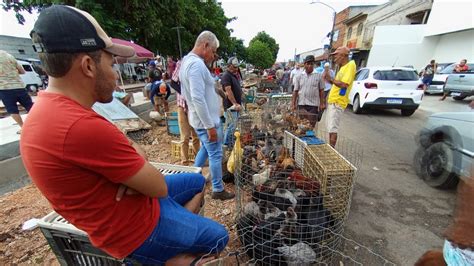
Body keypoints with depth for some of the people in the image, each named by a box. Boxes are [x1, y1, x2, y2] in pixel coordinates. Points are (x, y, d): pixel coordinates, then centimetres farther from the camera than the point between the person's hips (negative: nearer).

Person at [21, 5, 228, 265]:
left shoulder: (50, 110, -1)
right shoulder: (82, 125, -35)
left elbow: (129, 148, 3)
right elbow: (159, 187, -25)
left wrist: (134, 171, -17)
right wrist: (139, 162, -6)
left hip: (131, 201, 8)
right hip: (137, 229, -8)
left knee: (198, 182, 24)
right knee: (218, 237, 12)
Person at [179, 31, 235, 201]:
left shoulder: (187, 61, 12)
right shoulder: (196, 64, -21)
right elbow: (198, 99, -28)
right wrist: (210, 126, -25)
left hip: (200, 119, 10)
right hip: (207, 121, -10)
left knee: (206, 148, 26)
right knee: (215, 155, 3)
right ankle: (218, 190, 20)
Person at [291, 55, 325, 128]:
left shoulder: (318, 76, 3)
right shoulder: (299, 76, 8)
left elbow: (321, 91, 4)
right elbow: (295, 91, 7)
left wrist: (322, 103, 0)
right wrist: (293, 104, 1)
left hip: (313, 105, -2)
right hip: (301, 104, 2)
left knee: (312, 125, 1)